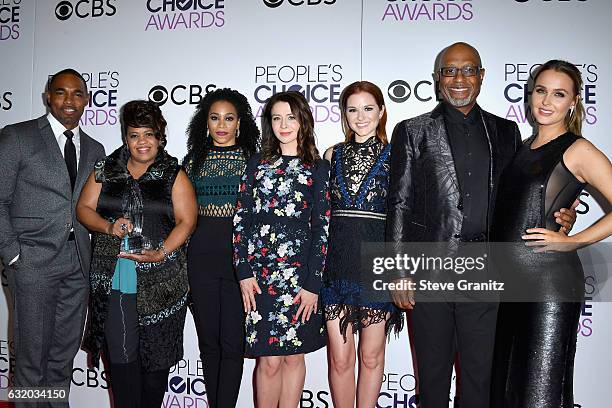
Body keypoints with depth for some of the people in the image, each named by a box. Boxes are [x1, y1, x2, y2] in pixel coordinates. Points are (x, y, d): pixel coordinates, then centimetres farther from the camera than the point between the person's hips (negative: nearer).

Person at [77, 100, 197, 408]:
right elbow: (84, 208, 10)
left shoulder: (174, 176, 4)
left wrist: (162, 252, -16)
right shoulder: (106, 171, 12)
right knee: (120, 353, 0)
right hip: (113, 276, 2)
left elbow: (186, 221, -2)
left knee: (156, 353, 6)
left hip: (159, 279, -1)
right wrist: (109, 227, -10)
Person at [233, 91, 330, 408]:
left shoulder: (318, 169, 5)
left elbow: (321, 228, 0)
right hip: (259, 271, 1)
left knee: (294, 355, 8)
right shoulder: (257, 164, 10)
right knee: (269, 360, 1)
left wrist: (313, 284, -6)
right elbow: (240, 219, 6)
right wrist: (244, 272, -4)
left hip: (299, 272, 0)